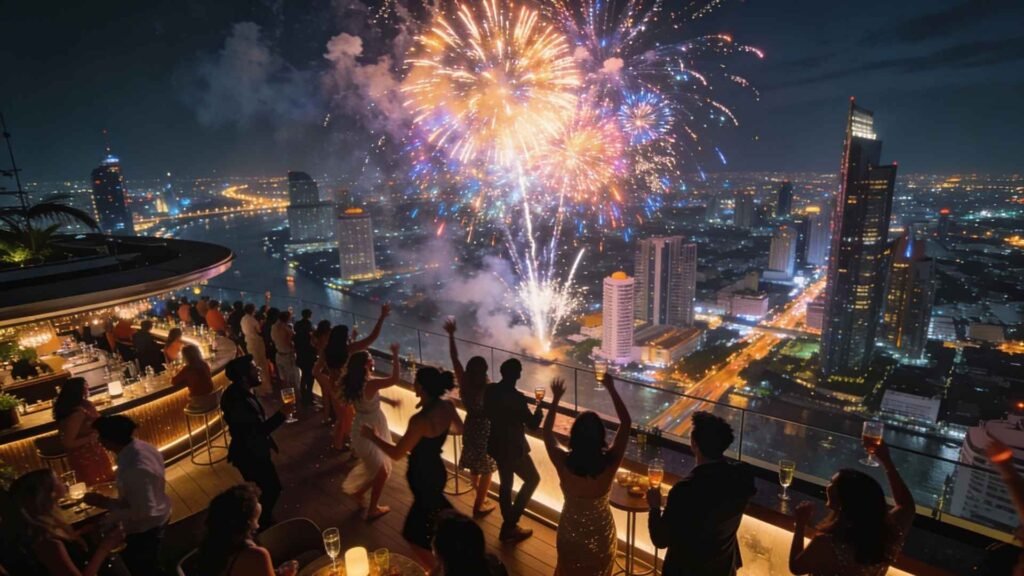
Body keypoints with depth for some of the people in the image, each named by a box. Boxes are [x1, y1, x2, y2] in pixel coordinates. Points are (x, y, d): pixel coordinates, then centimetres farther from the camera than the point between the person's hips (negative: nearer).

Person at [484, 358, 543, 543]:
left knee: (505, 483, 21)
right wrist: (539, 406, -1)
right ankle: (509, 525, 11)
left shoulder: (490, 390, -5)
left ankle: (509, 525, 33)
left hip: (496, 444, 7)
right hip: (513, 448, -7)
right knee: (533, 479, 13)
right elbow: (533, 424, -17)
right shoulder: (516, 397, -26)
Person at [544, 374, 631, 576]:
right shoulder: (610, 463, -28)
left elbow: (547, 431, -9)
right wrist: (611, 389, -14)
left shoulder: (563, 462, -28)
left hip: (570, 532, 0)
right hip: (601, 532, 0)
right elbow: (626, 423, -15)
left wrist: (555, 399, -5)